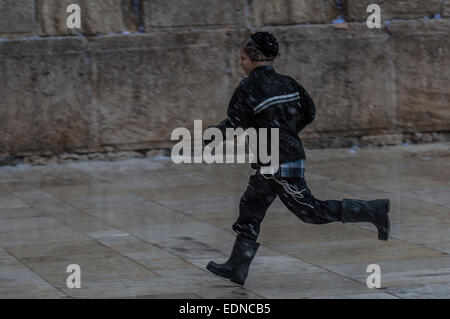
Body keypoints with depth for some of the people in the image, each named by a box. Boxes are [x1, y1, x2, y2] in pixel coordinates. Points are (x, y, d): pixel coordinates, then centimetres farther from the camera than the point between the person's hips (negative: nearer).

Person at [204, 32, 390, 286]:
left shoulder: (248, 88, -16)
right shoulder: (287, 83, 5)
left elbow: (234, 125, -15)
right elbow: (310, 112, 10)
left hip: (277, 164, -9)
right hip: (293, 153, 9)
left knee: (310, 211, -2)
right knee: (250, 208, 14)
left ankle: (373, 211, -3)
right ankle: (237, 269, 17)